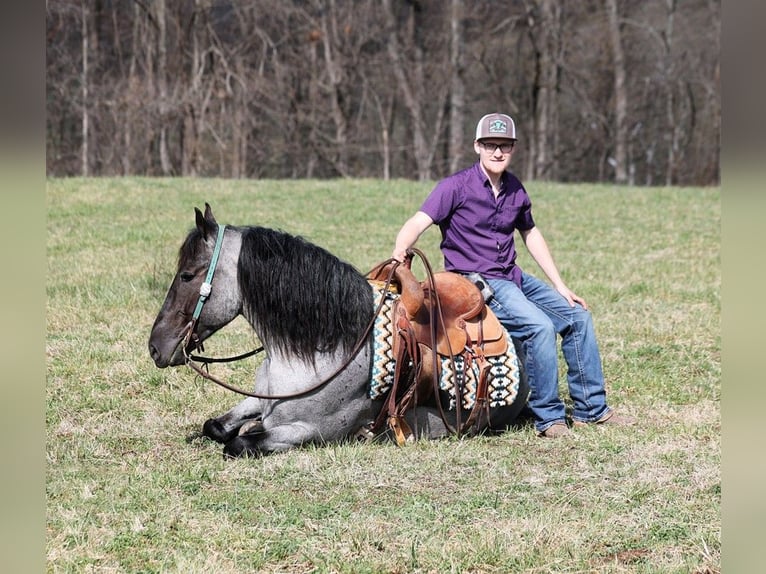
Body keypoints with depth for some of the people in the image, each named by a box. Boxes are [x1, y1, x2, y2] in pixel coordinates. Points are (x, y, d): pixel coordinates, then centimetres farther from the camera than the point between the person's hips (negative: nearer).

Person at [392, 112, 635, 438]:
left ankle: (591, 410, 15)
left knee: (578, 317, 5)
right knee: (540, 326, -27)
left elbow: (531, 235, 20)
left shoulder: (515, 189, 8)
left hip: (513, 277, 8)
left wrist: (561, 287, 18)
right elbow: (419, 222, -22)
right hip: (475, 282, -8)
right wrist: (400, 251, -44)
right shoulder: (457, 186, -12)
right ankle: (548, 418, -15)